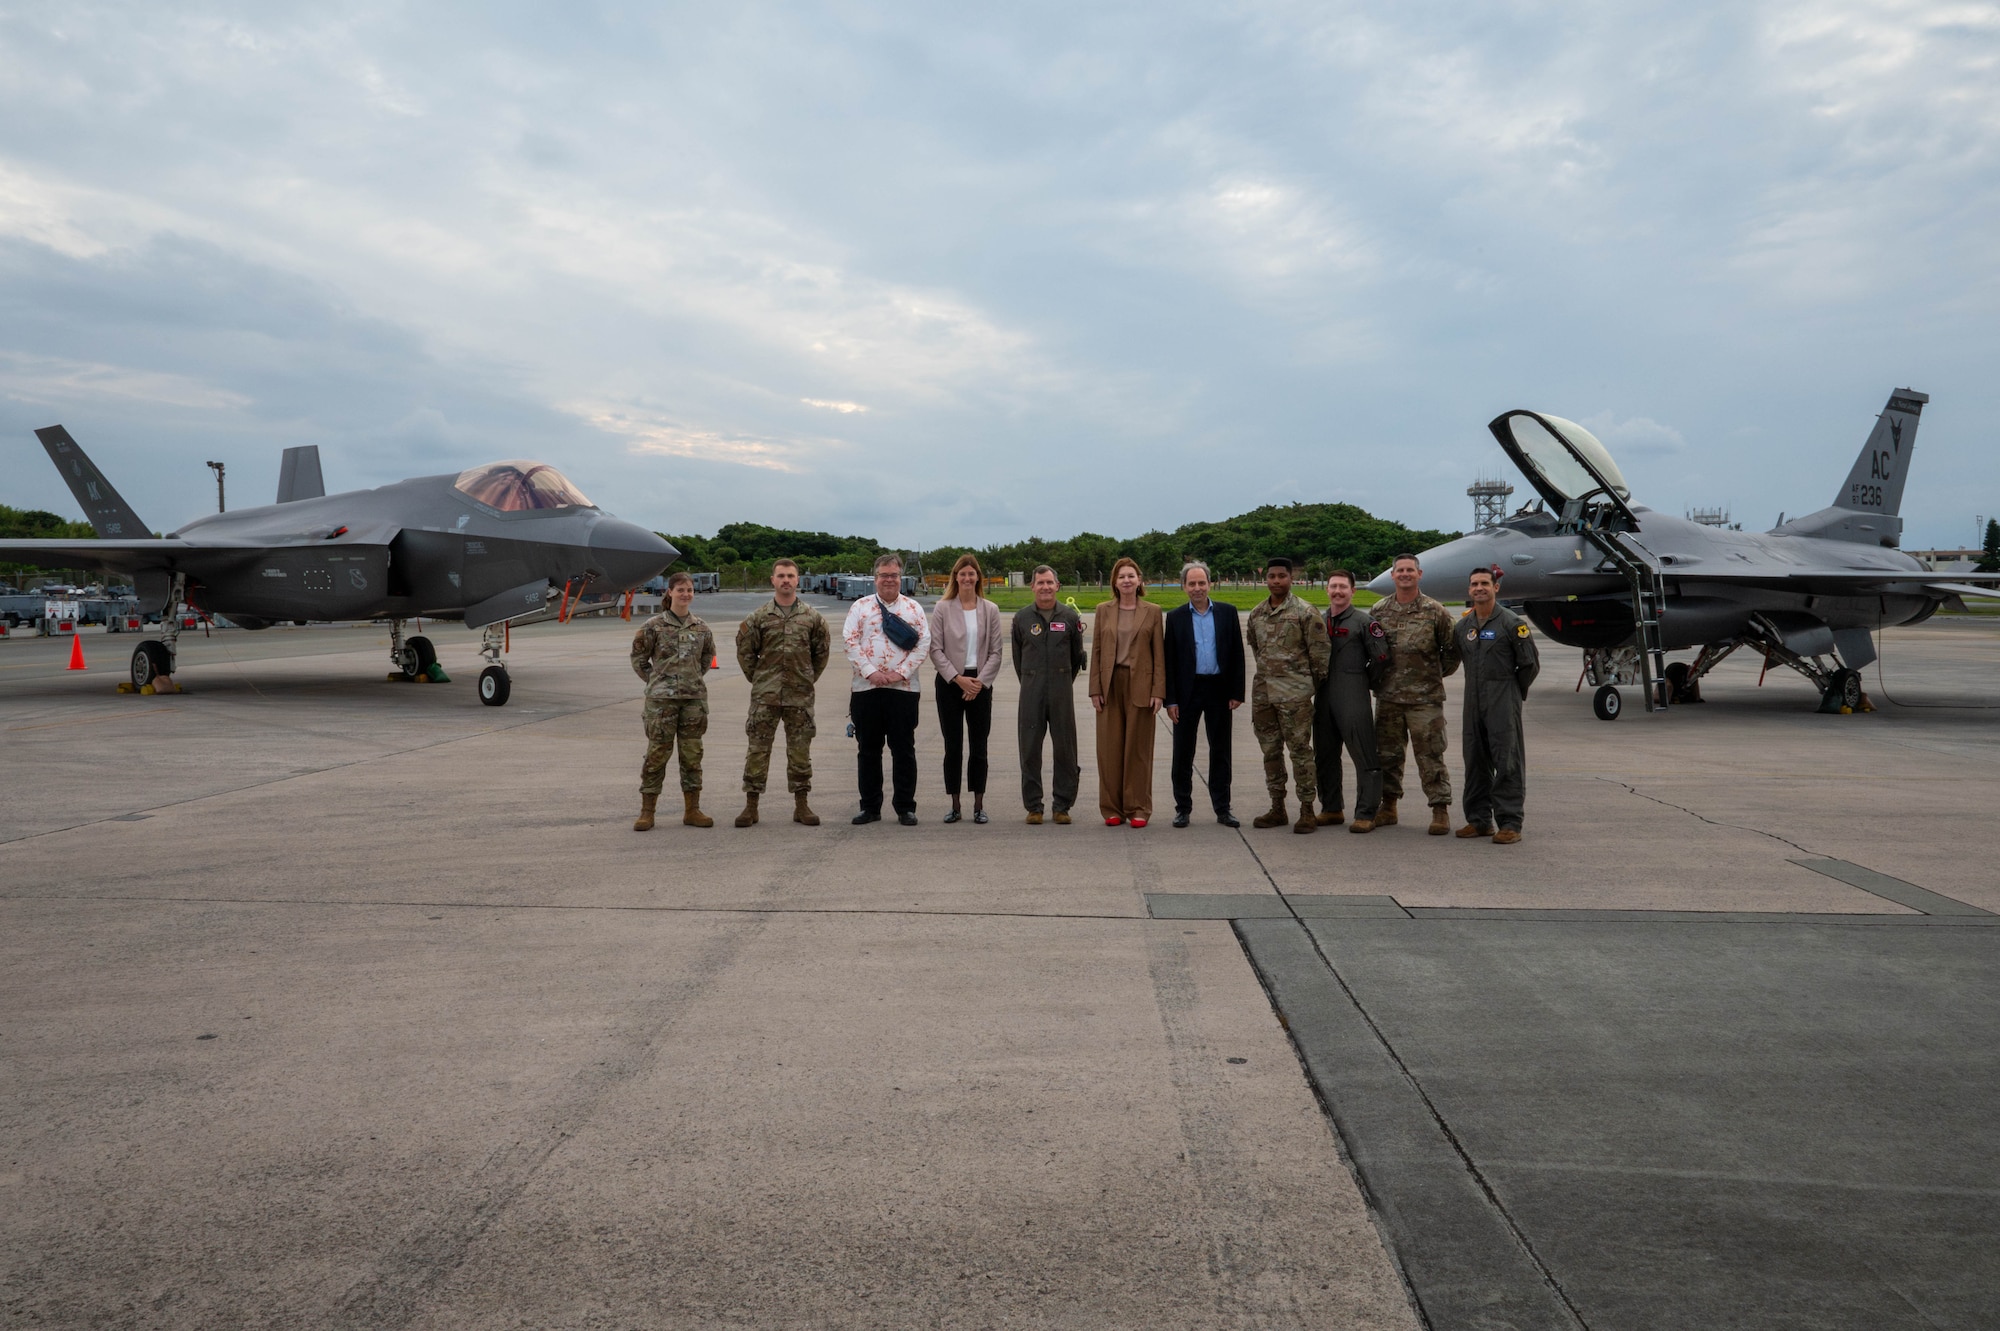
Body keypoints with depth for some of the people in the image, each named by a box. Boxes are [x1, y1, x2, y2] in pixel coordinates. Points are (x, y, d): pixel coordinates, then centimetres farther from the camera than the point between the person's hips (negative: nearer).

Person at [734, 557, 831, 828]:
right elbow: (744, 651, 7)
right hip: (765, 695, -1)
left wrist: (809, 678, 10)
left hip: (800, 695, 1)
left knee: (800, 749, 6)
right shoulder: (759, 617, 1)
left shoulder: (812, 617, 3)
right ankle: (751, 805, 8)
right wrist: (758, 679, 6)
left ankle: (801, 805, 15)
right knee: (758, 748, 1)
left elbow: (822, 651, 12)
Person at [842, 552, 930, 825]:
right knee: (868, 749, 7)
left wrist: (901, 672, -10)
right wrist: (870, 672, -12)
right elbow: (849, 641, -2)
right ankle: (870, 807, 15)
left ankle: (905, 807, 10)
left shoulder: (913, 608, 8)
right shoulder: (861, 607, 8)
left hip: (904, 688, 0)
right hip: (866, 688, 1)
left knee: (904, 749, 3)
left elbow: (924, 643, 1)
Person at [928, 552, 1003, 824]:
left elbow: (995, 652, 3)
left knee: (979, 746, 3)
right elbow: (936, 650, -3)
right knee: (953, 746, 3)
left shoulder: (990, 610, 5)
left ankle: (979, 805, 10)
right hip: (949, 682, -1)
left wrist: (980, 681, -9)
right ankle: (955, 805, 10)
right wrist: (958, 678, -12)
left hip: (980, 683, 1)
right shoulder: (942, 608, 1)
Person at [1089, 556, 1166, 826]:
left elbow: (1159, 654, 1)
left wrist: (1158, 691, -6)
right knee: (1110, 748, 3)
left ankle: (1138, 809, 10)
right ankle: (1112, 809, 11)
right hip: (1110, 685, 2)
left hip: (1140, 686, -1)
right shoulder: (1103, 610, 7)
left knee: (1139, 748, 3)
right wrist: (1095, 689, -1)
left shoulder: (1152, 612, 3)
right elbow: (1096, 650, 6)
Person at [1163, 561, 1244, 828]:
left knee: (1220, 751, 7)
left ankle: (1222, 808, 15)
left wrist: (1237, 692, -3)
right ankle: (1183, 808, 13)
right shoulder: (1175, 617, 3)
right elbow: (1169, 661, 2)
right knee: (1183, 753, 4)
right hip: (1188, 690, 0)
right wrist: (1170, 699, -4)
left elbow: (1237, 654, 4)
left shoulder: (1227, 612, 4)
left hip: (1219, 689, 1)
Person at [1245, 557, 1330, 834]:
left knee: (1300, 750, -4)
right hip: (1262, 691, 6)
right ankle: (1277, 809, 19)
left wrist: (1313, 682, 1)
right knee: (1270, 751, 10)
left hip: (1295, 693, -6)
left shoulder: (1304, 611, -7)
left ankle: (1307, 810, 2)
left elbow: (1319, 652, -5)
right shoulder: (1256, 613, 9)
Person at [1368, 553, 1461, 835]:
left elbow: (1452, 649, 5)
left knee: (1430, 755, -2)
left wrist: (1437, 674, 6)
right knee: (1387, 753, 11)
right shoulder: (1379, 611, 6)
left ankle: (1440, 810, 5)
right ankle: (1388, 806, 23)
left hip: (1424, 698, -4)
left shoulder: (1435, 612, -3)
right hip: (1387, 696, 4)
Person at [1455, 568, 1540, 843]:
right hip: (1473, 701, 6)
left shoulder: (1512, 623, -7)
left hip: (1503, 701, -6)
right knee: (1475, 761, 10)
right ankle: (1479, 819, 18)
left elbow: (1530, 664, -3)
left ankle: (1510, 823, -3)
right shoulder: (1463, 625, 11)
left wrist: (1512, 693, 3)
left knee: (1507, 761, -6)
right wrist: (1477, 688, 15)